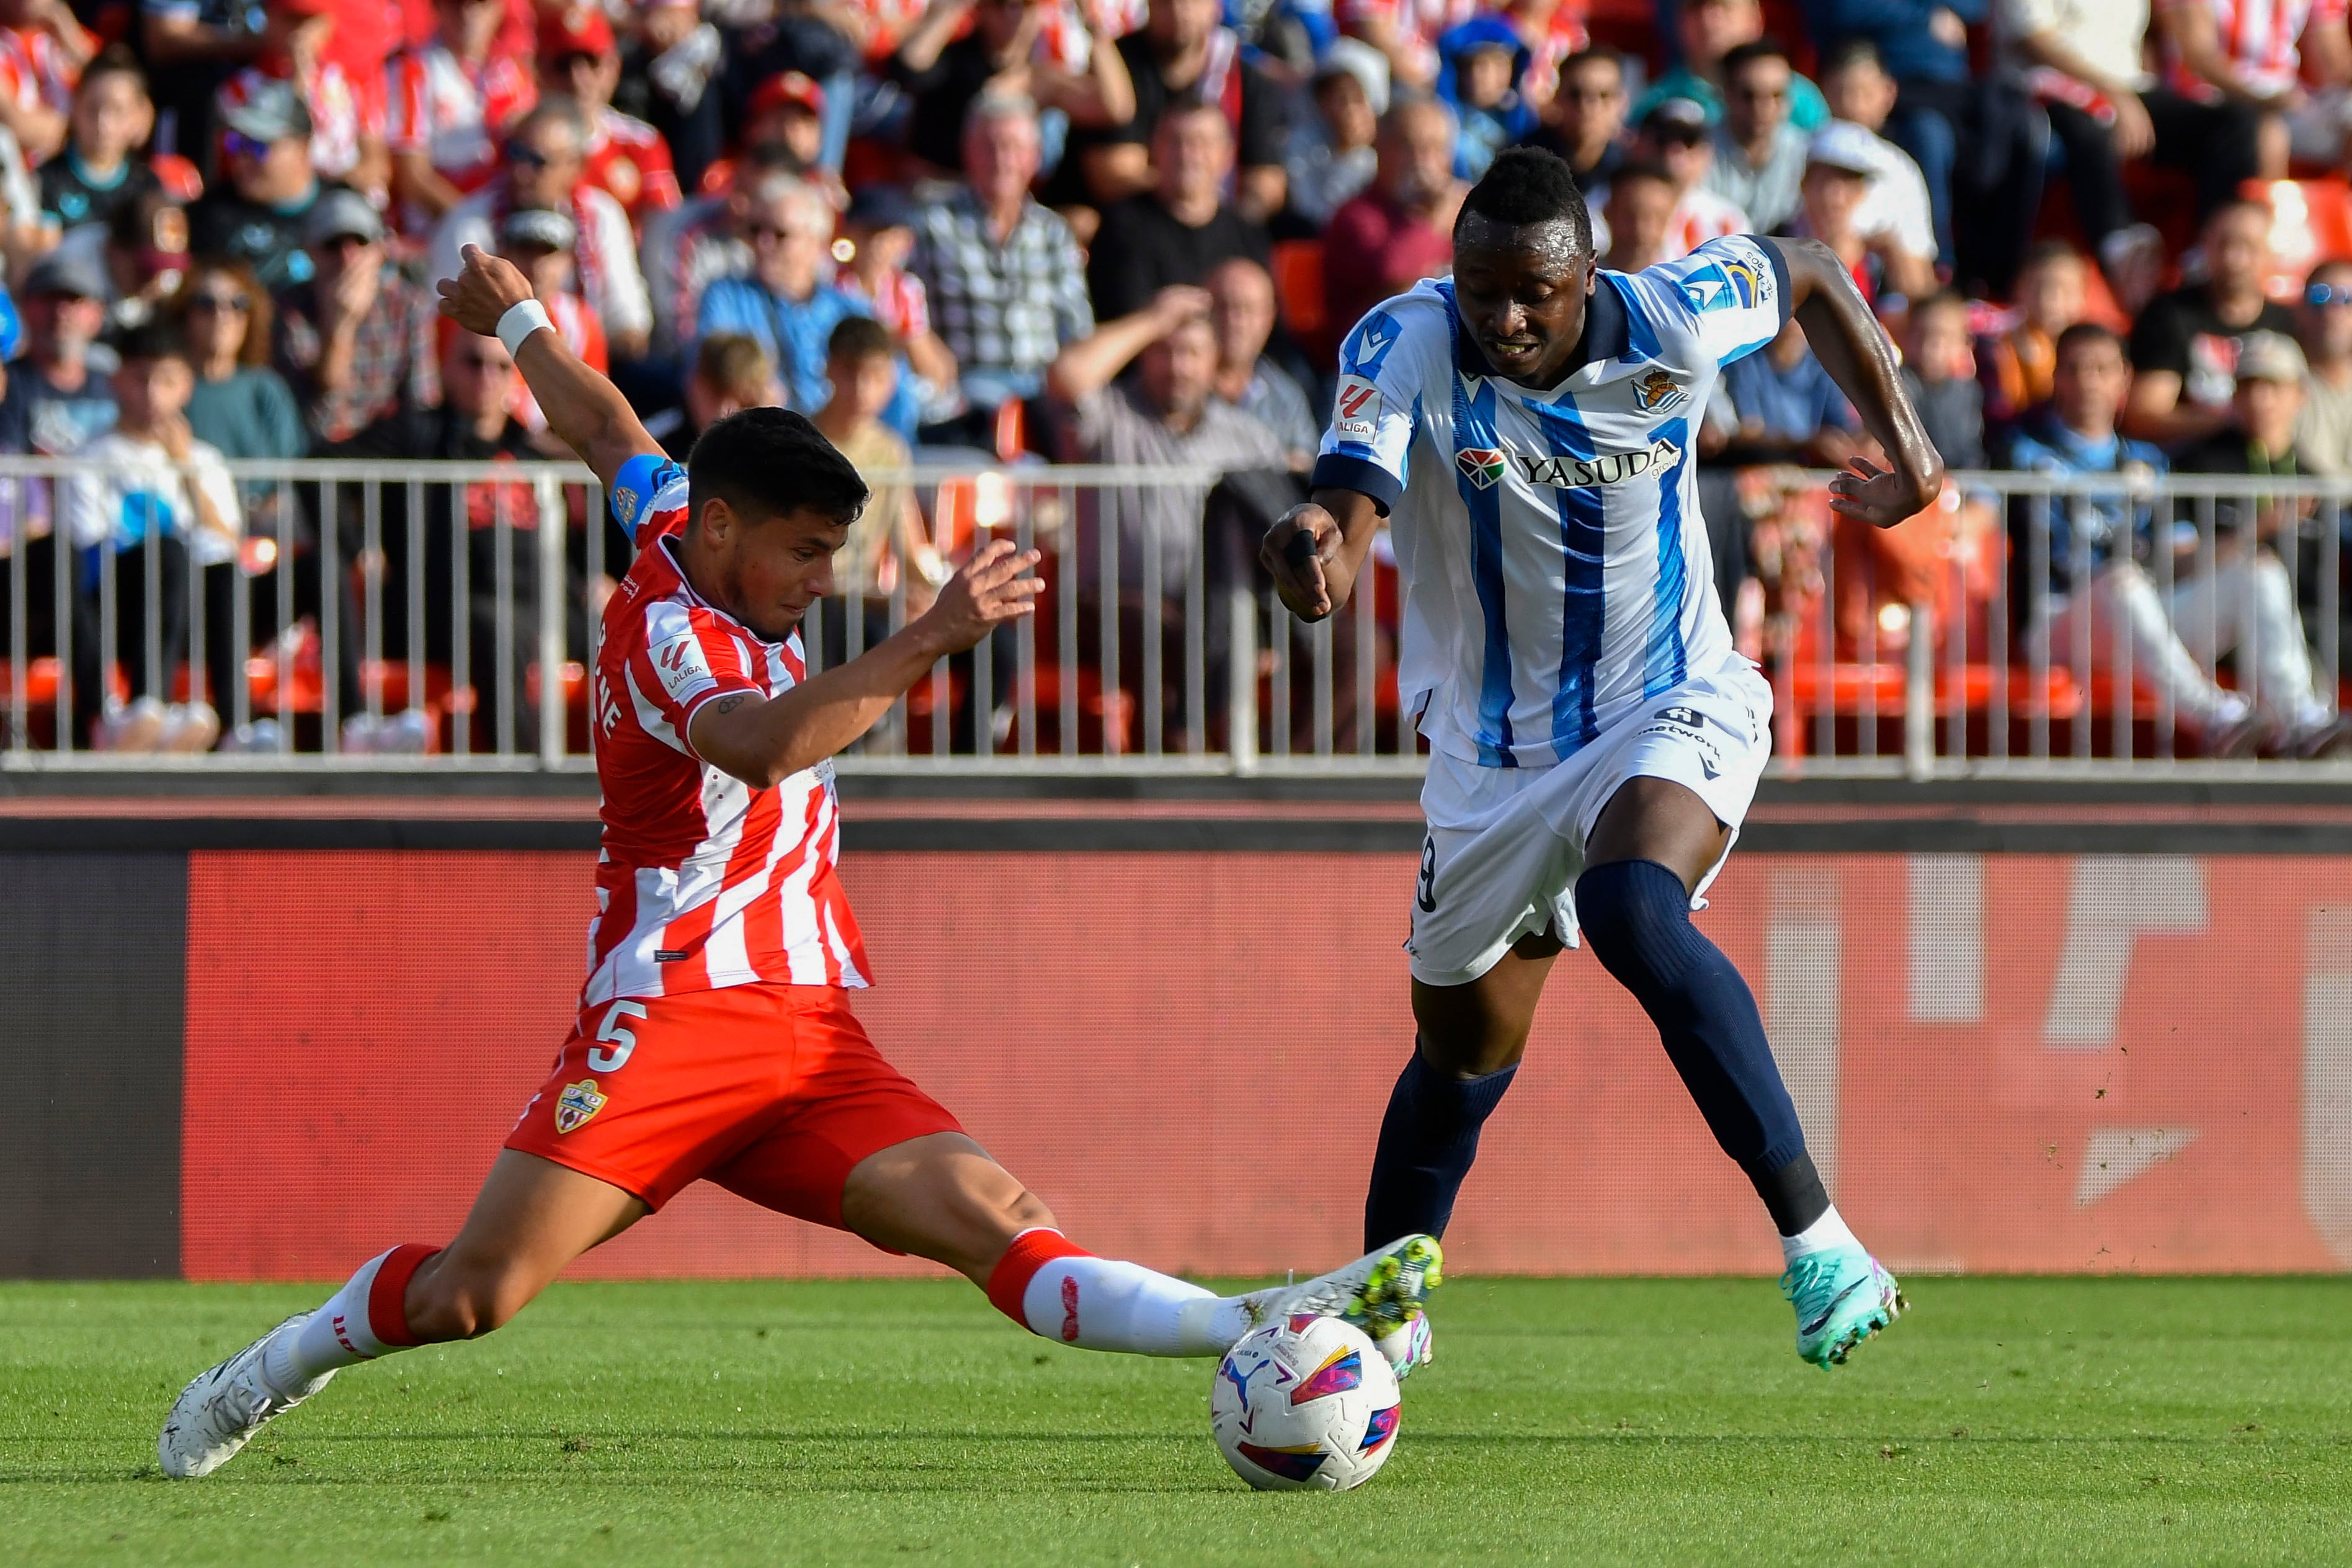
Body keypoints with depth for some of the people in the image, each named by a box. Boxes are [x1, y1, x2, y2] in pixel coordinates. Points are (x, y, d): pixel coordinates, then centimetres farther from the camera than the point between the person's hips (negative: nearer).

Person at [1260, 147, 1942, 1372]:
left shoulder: (1674, 320, -17)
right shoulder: (1405, 344, -21)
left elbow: (1808, 273, 6)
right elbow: (1349, 502, -38)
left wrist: (1900, 435, 1)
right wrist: (1317, 549, -61)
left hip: (1675, 710, -2)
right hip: (1493, 753, 2)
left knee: (1635, 912, -34)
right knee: (1464, 1056, 14)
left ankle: (1815, 1237, -31)